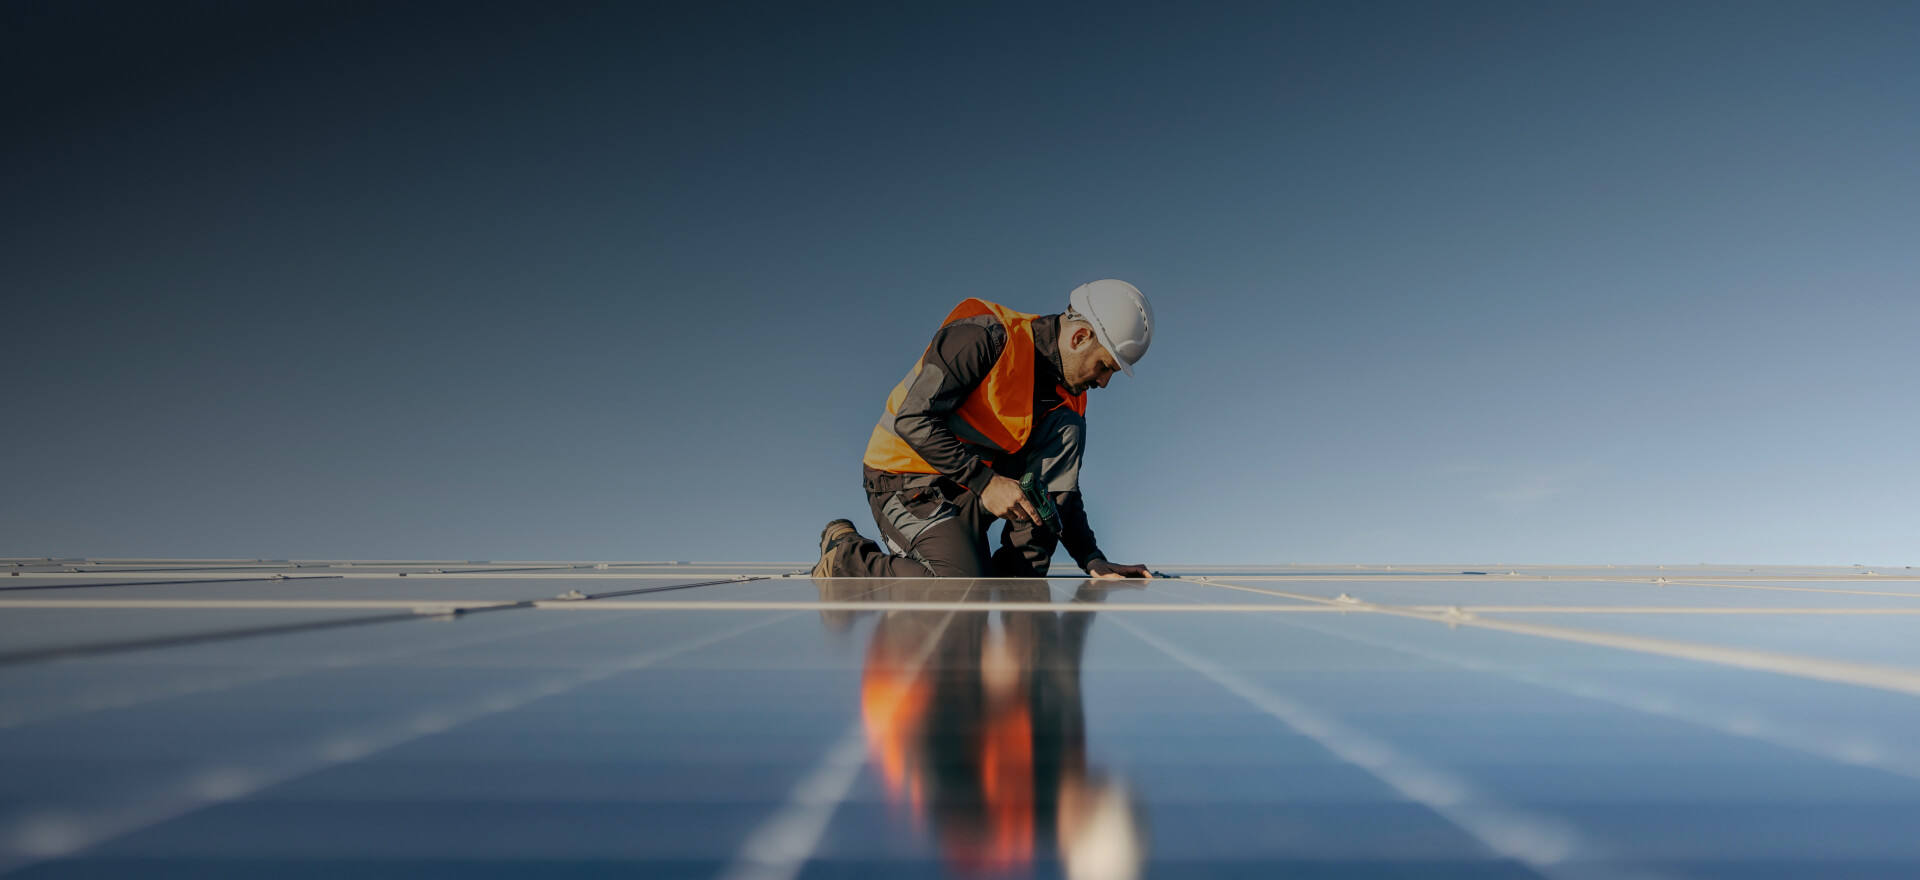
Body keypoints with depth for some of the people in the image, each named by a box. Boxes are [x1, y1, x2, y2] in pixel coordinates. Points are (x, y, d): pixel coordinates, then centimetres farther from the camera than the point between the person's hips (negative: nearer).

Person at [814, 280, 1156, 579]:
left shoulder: (1066, 393, 3)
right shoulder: (986, 335, -20)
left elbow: (1063, 490, 9)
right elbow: (912, 419, -25)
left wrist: (1094, 561, -2)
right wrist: (985, 481, -26)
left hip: (971, 493, 7)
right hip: (908, 479, -7)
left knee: (1067, 427, -10)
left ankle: (1020, 571, -9)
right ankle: (844, 556, -4)